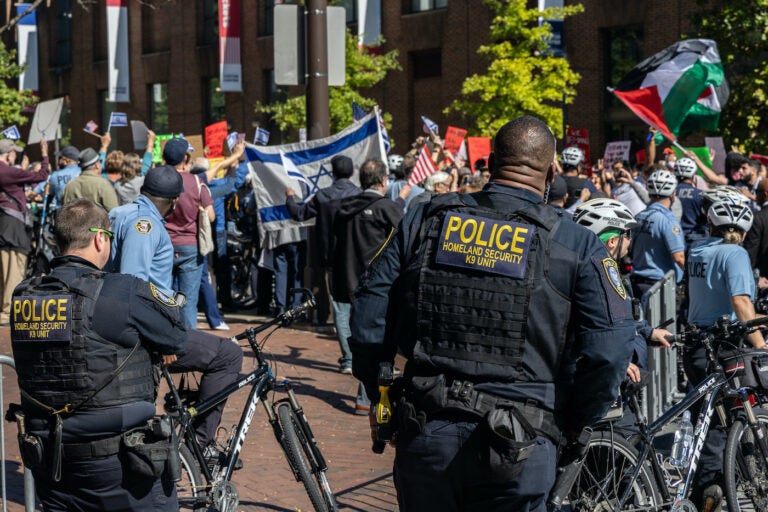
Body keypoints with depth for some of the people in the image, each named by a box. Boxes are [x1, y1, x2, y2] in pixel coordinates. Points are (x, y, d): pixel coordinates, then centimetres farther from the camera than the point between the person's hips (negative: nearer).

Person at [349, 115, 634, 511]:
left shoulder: (424, 221, 4)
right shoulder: (576, 245, -2)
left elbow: (367, 319, 5)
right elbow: (610, 347, -10)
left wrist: (380, 397, 17)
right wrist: (571, 425, 4)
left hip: (424, 434, 3)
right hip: (518, 448, -2)